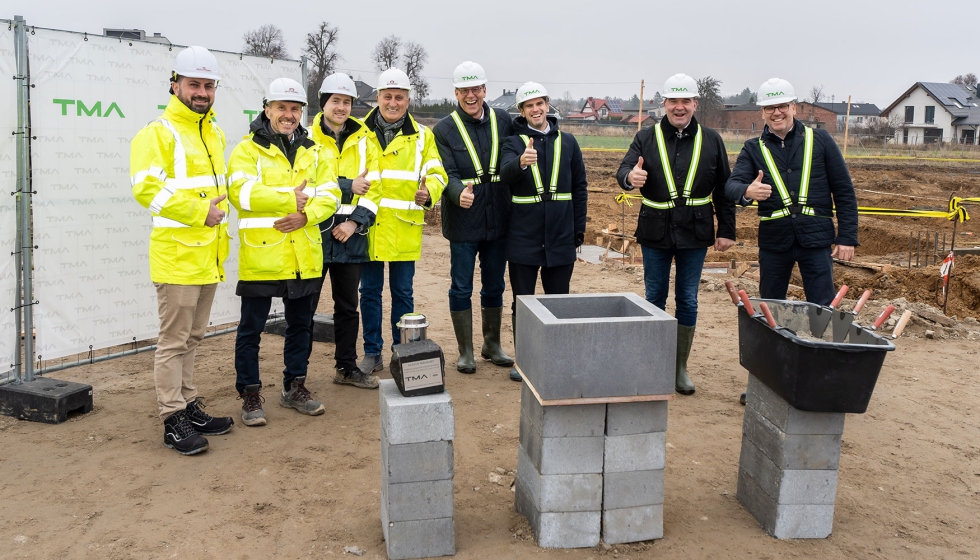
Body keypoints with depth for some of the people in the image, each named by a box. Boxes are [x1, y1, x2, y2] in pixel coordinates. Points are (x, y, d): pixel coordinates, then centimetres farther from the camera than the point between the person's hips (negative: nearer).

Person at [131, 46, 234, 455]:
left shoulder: (215, 134, 17)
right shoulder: (158, 134, -9)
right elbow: (146, 187, -20)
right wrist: (199, 212, -21)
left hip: (210, 256, 8)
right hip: (177, 255, -8)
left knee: (191, 338, 16)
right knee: (174, 341, -2)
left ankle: (189, 407, 27)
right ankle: (173, 421, 6)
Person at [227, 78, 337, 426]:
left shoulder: (312, 152, 13)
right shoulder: (248, 150, -2)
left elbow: (328, 196, 3)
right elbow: (242, 192, -20)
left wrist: (305, 214, -15)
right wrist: (291, 198, -16)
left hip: (304, 258, 5)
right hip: (261, 256, -5)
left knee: (301, 325, 15)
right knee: (251, 328, 3)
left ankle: (294, 387, 30)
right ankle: (250, 394, 17)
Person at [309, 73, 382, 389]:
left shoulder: (363, 140, 9)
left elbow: (373, 186, 3)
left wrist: (355, 221, -8)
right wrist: (347, 186, -13)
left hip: (350, 232, 4)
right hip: (314, 231, -3)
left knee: (348, 304, 14)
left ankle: (347, 367, 27)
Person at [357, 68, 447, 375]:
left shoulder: (422, 136, 6)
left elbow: (436, 173, 3)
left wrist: (428, 192, -19)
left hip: (404, 229, -1)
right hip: (368, 227, 1)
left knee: (402, 292, 7)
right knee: (369, 291, 8)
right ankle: (372, 352, 20)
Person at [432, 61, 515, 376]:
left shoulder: (503, 121, 6)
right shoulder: (444, 130, -3)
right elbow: (447, 174, -12)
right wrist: (460, 193, -32)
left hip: (498, 220, 3)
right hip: (463, 223, -3)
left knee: (494, 286, 14)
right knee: (461, 288, 4)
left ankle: (492, 344, 30)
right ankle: (465, 351, 18)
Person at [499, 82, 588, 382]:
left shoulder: (567, 142, 7)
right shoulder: (514, 143, -1)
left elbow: (579, 187, 10)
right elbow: (506, 174, -22)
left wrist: (579, 230, 6)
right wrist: (521, 162, -45)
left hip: (561, 236, 2)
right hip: (523, 237, -2)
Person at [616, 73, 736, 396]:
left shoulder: (711, 141, 4)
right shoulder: (646, 138, 2)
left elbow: (723, 189, 6)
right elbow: (624, 170, -11)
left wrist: (727, 230, 4)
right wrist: (630, 177, -35)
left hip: (694, 235, 0)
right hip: (655, 234, 0)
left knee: (688, 302, 7)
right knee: (655, 297, 9)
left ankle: (680, 367, 18)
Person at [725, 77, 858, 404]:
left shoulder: (819, 141, 2)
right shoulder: (754, 149, 5)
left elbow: (843, 191, 3)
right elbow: (732, 185, -11)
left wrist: (847, 237, -2)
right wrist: (747, 191, -35)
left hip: (816, 239, -1)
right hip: (774, 241, 2)